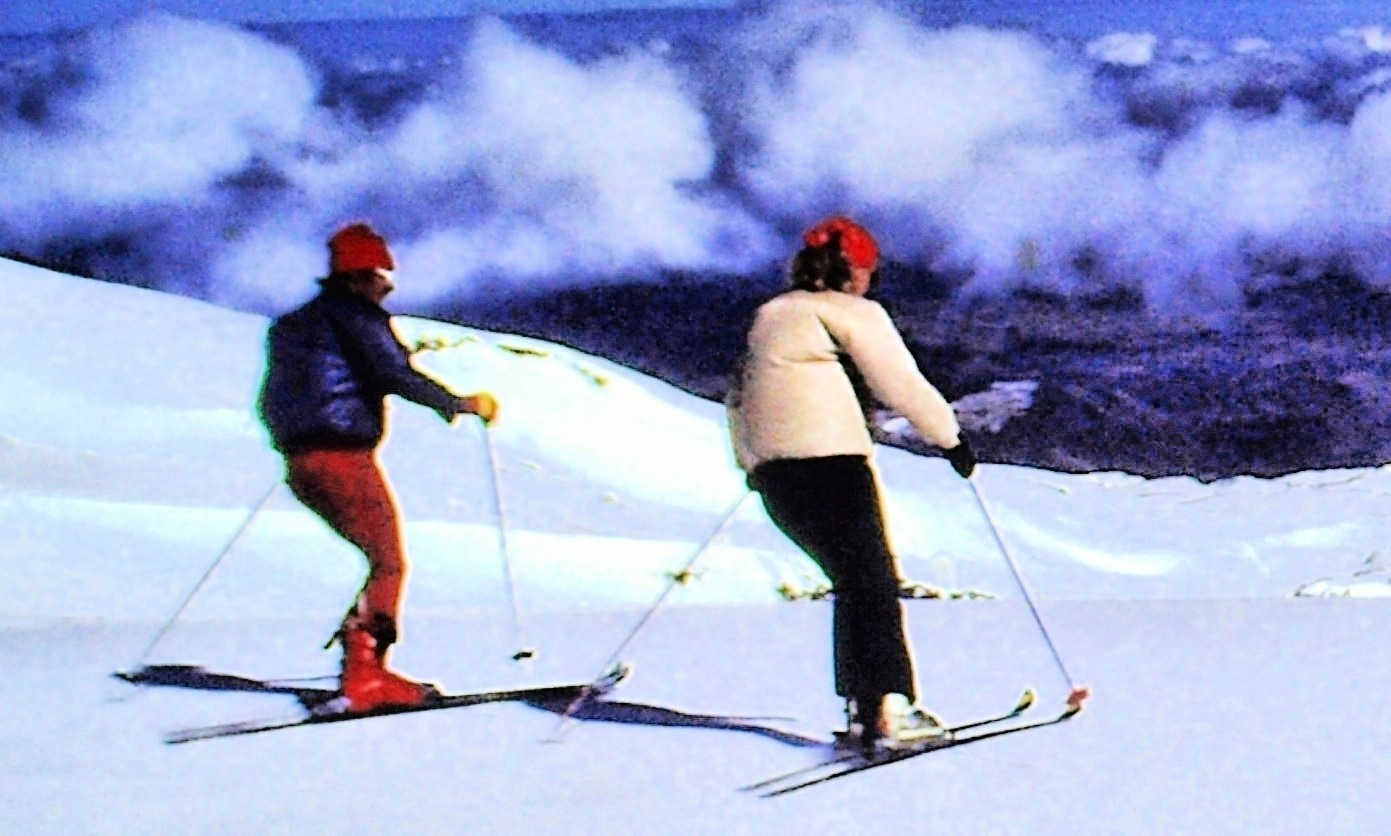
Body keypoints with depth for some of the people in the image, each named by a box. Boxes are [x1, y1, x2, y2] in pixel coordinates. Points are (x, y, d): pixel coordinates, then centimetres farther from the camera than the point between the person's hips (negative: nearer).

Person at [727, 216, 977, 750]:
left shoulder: (768, 317, 21)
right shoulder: (854, 315, -1)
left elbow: (740, 398, 24)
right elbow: (903, 386, -3)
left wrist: (750, 464, 33)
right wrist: (951, 438, 7)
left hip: (774, 475, 8)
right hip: (831, 464, -8)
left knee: (852, 582, 16)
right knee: (874, 583, -7)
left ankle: (860, 706, 11)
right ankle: (889, 709, -20)